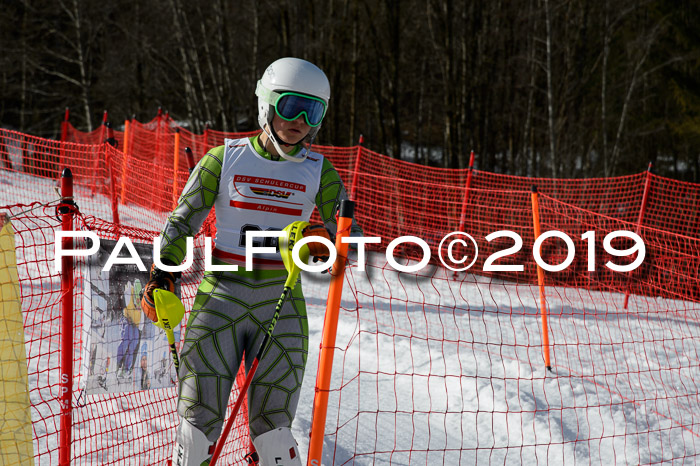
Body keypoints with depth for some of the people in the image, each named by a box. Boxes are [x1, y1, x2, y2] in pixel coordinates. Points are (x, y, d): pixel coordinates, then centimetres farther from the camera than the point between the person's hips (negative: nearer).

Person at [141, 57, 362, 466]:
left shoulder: (318, 172, 7)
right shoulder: (225, 159, 4)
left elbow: (352, 236, 5)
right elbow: (183, 221, 7)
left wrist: (326, 241, -17)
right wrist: (162, 275, -6)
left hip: (281, 307, 0)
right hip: (220, 298, 0)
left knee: (271, 427, -6)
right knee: (199, 420, -5)